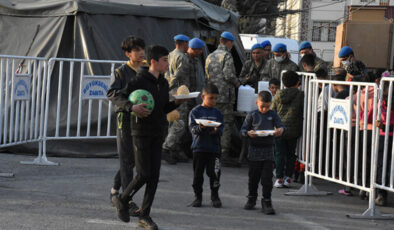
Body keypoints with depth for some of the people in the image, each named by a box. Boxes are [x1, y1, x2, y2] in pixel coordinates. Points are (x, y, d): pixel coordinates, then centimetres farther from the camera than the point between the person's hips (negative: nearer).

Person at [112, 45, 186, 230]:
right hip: (141, 133, -7)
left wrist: (176, 103, 3)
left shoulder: (163, 83, 13)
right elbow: (121, 98, -10)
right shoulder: (140, 81, -10)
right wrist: (132, 107, -29)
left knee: (154, 176, 2)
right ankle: (122, 200, 16)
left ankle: (145, 215, 9)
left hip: (157, 134, 7)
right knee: (144, 174, -8)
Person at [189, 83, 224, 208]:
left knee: (214, 173, -1)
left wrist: (216, 131, -18)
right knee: (198, 173, 5)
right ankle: (198, 196, 15)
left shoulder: (217, 113, 8)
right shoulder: (195, 111, 0)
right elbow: (192, 128, -6)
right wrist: (200, 128, -27)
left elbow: (221, 128, 5)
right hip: (199, 147, -1)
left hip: (214, 147, 1)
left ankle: (215, 196, 13)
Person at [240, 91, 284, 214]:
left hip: (268, 150, 0)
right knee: (253, 177, 11)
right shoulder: (252, 115, 2)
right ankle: (251, 199, 27)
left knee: (267, 178, -4)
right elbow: (243, 129, 2)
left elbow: (280, 126, -2)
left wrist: (280, 130, -26)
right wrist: (248, 133, -21)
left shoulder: (273, 115, 5)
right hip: (254, 149, 0)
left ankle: (266, 202, 1)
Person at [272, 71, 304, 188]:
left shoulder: (278, 95, 5)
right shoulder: (300, 95, -5)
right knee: (291, 154, 9)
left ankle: (279, 178, 2)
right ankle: (288, 178, 6)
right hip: (293, 129, -2)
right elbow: (304, 112, -4)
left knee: (280, 153, 6)